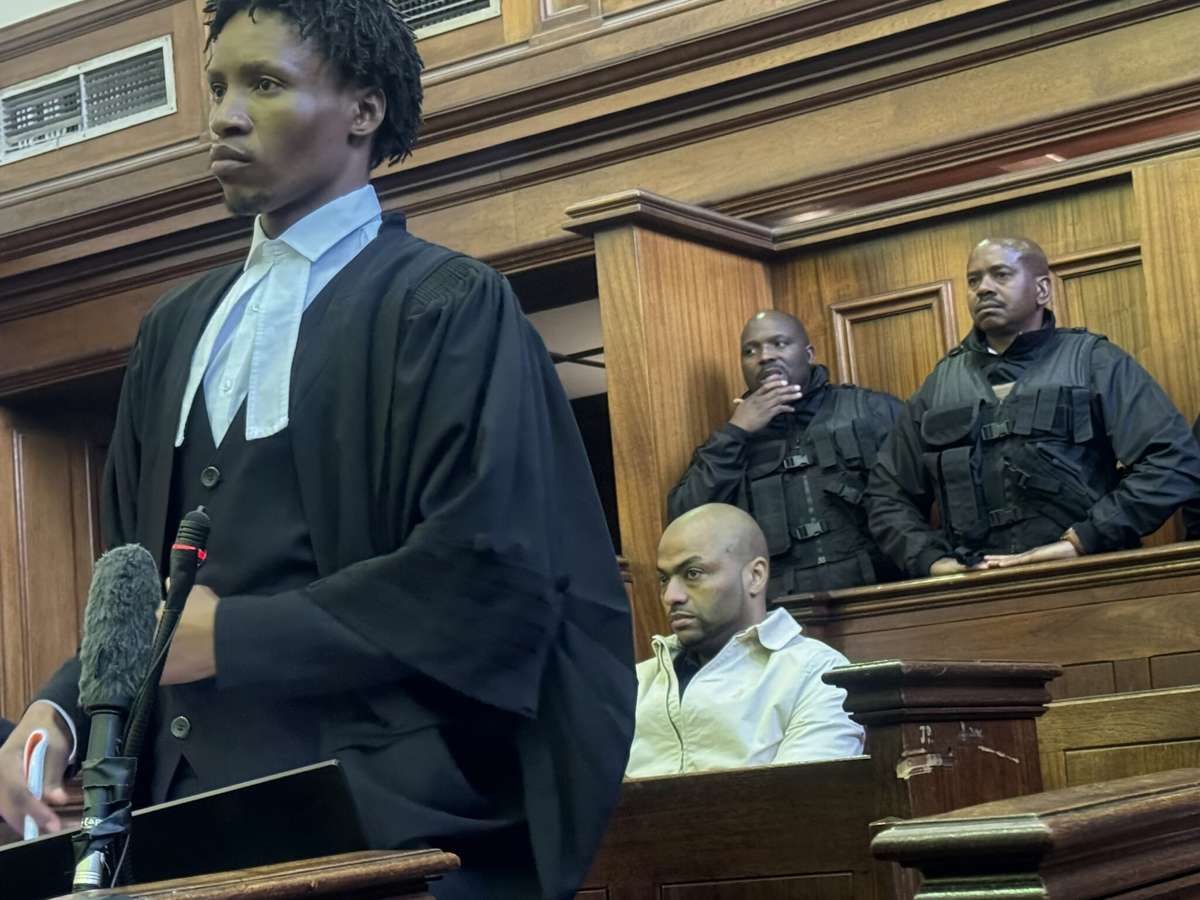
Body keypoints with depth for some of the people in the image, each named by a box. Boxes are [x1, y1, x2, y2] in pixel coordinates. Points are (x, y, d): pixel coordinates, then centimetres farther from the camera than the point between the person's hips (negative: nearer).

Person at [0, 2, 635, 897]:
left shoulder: (450, 306, -6)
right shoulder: (176, 330, 15)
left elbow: (489, 576, -16)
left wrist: (228, 636, -13)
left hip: (382, 821, -6)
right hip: (189, 815, 6)